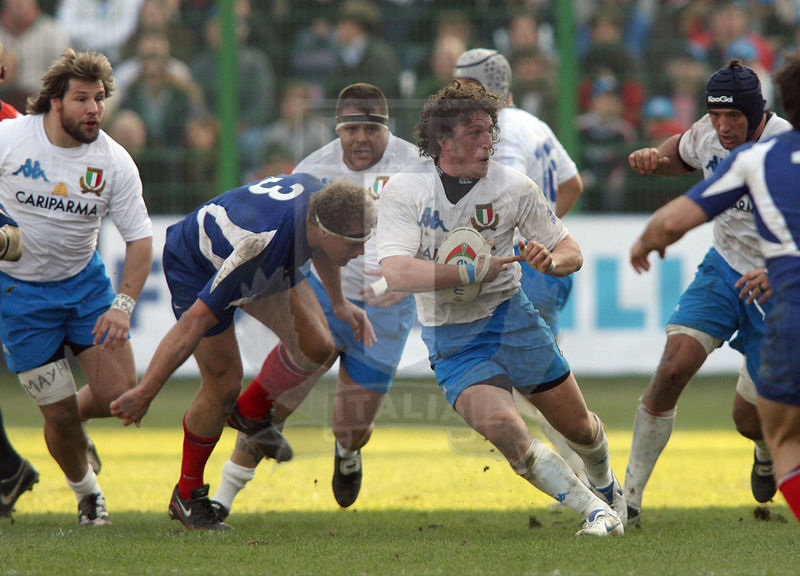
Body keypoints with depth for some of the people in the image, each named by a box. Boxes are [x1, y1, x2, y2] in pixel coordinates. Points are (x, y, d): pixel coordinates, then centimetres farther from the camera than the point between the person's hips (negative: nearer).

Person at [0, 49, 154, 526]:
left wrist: (124, 305, -17)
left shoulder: (115, 162, -10)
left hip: (85, 280, 2)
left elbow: (140, 238, -6)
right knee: (59, 413, -4)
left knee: (119, 394, -9)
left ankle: (72, 418, 27)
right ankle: (86, 491, 25)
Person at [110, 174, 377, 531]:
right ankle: (187, 496, 9)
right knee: (223, 384, -11)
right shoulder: (260, 245, -45)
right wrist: (145, 392, -42)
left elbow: (319, 247, 5)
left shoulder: (320, 198, -24)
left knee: (318, 348, -5)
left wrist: (339, 303, 8)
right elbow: (196, 321, -42)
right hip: (194, 267, -7)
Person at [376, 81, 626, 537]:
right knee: (505, 430, -24)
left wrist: (551, 260, -21)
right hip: (451, 340, -2)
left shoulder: (515, 187, -5)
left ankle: (606, 485, 46)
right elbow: (396, 274, -21)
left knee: (579, 427, 11)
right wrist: (470, 272, -28)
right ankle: (593, 510, -11)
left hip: (512, 317, 2)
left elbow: (572, 253, 3)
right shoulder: (404, 189, -11)